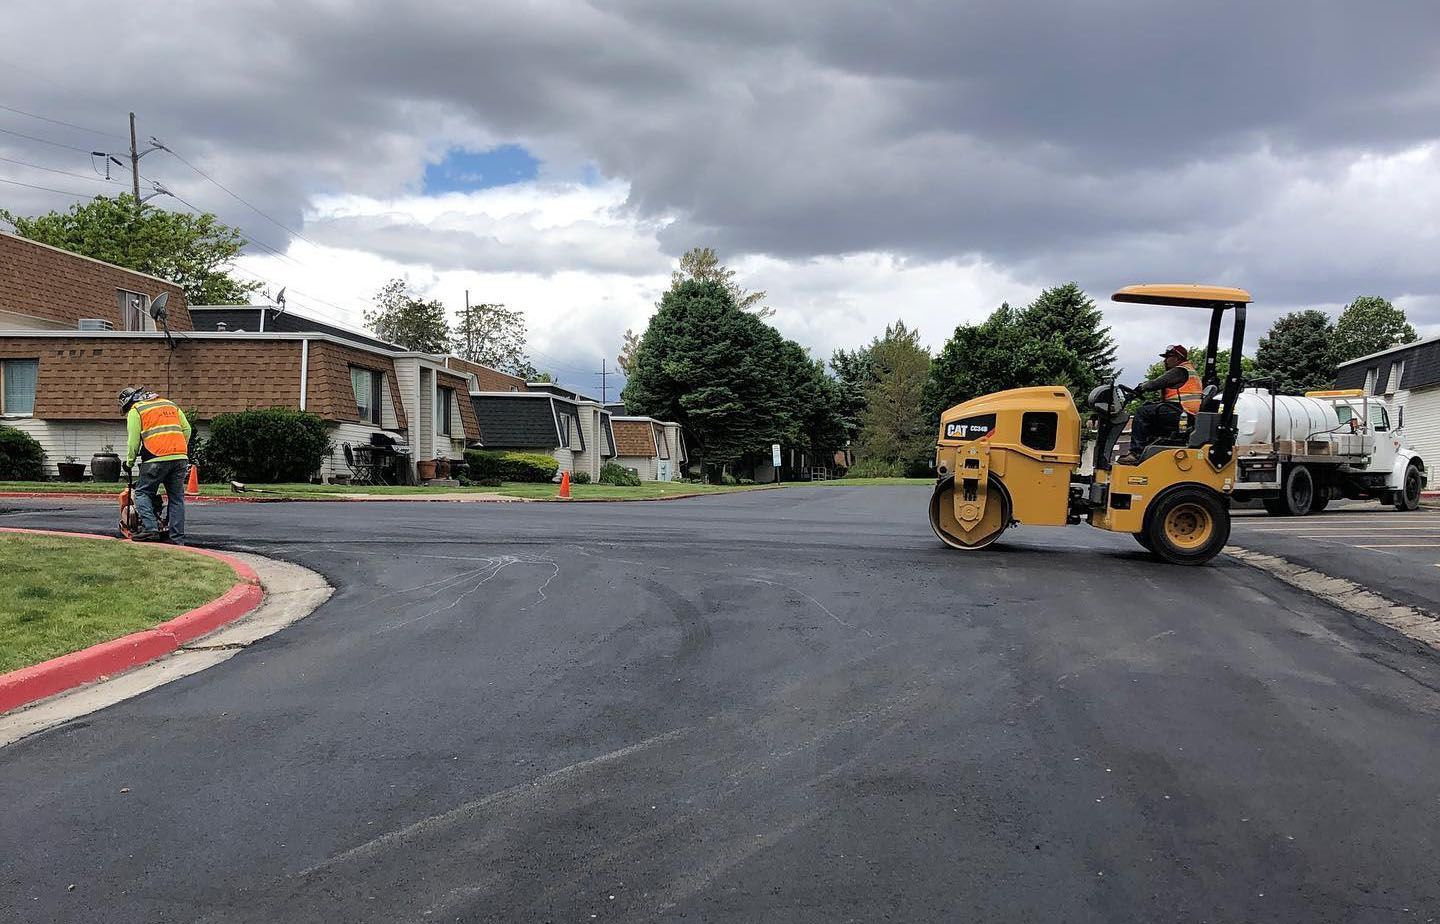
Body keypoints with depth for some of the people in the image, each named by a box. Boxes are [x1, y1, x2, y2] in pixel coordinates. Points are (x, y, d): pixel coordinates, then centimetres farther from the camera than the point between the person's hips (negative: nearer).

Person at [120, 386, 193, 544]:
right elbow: (187, 429, 18)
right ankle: (178, 539, 6)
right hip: (180, 458, 5)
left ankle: (150, 528, -8)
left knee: (142, 493, 8)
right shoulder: (170, 404, 23)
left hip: (157, 459, -5)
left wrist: (129, 463, 12)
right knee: (176, 498, 8)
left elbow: (133, 440, 1)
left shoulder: (135, 410, 7)